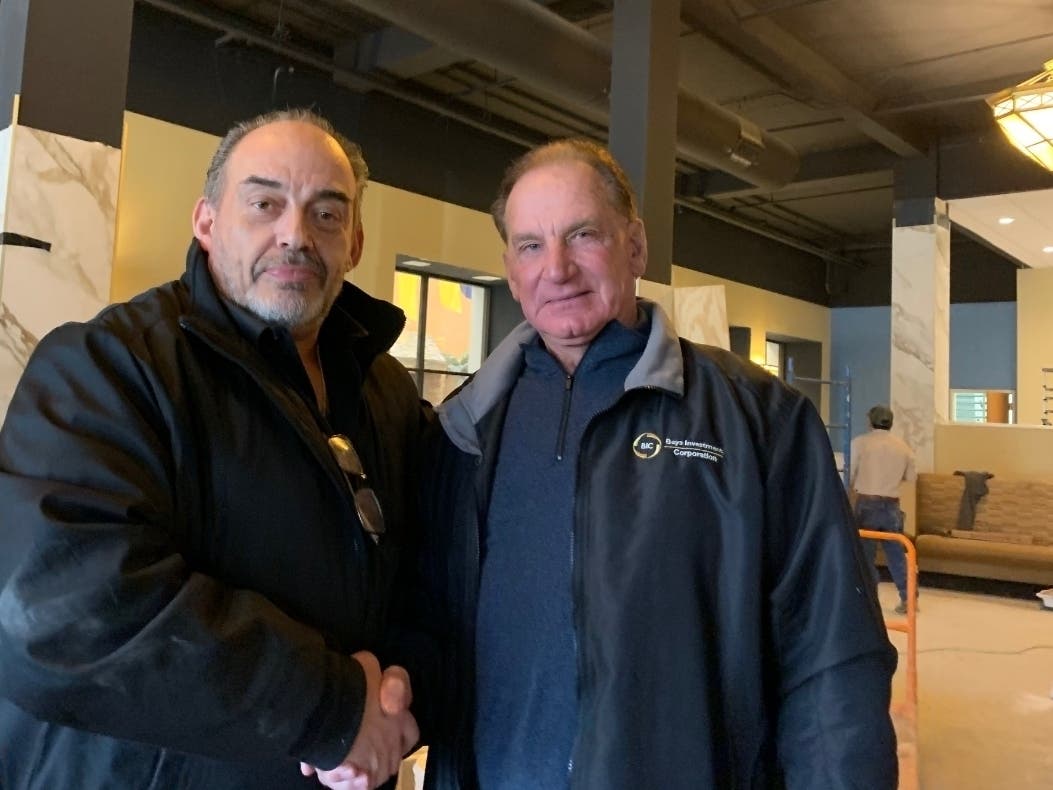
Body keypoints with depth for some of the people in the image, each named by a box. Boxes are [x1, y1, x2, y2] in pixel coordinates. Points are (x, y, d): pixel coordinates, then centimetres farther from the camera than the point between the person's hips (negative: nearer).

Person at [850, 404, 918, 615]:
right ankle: (907, 598, 15)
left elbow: (849, 473, -7)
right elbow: (911, 477, 14)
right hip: (891, 505, 3)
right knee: (896, 552, 13)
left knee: (866, 553, 4)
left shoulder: (860, 442, -6)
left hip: (866, 504, -3)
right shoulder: (902, 446, 5)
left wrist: (853, 489, 12)